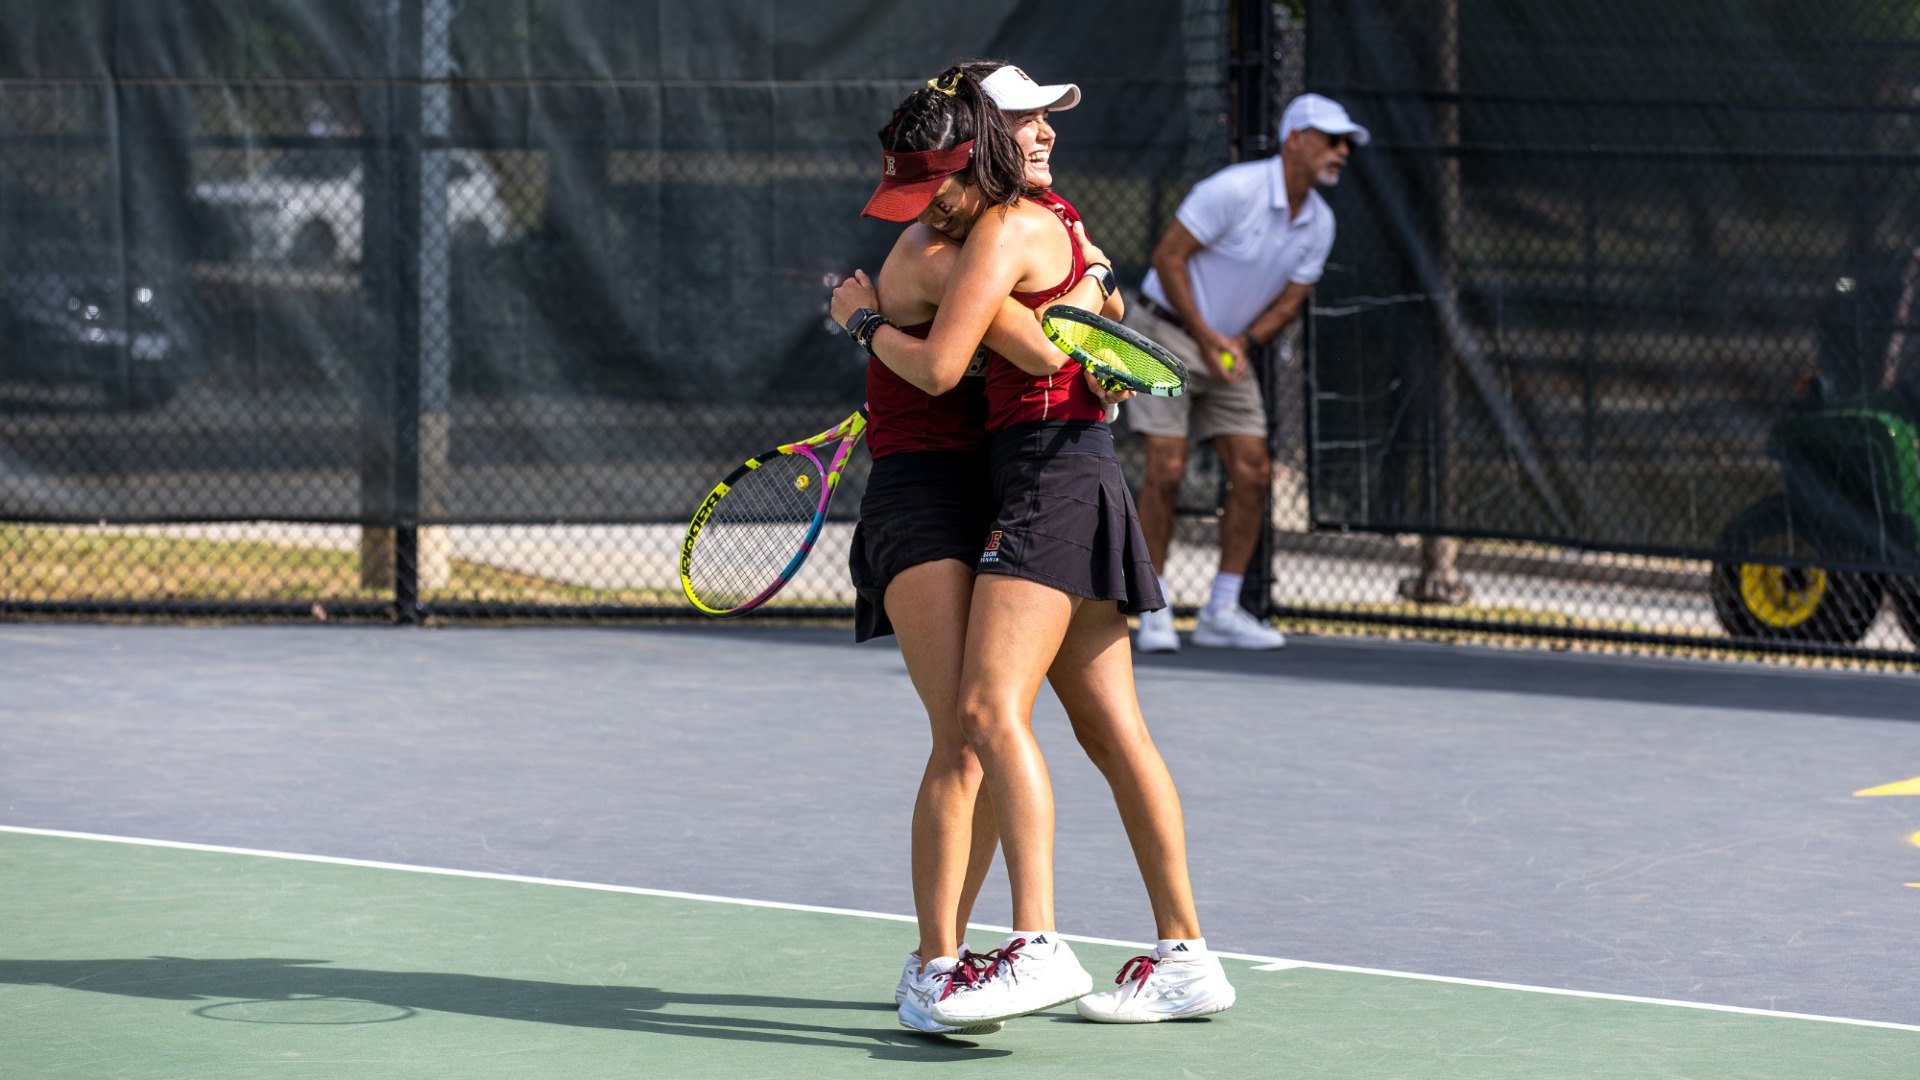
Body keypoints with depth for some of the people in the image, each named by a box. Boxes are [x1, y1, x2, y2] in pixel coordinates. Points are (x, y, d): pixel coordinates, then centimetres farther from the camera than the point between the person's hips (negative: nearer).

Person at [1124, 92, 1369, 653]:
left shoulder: (1318, 223, 2)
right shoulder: (1236, 190, -21)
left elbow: (1291, 298, 8)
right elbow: (1167, 256, -19)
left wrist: (1244, 342, -11)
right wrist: (1205, 335, -21)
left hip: (1228, 349, 7)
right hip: (1165, 331, -7)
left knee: (1252, 471, -2)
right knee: (1167, 467, -14)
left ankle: (1222, 612, 6)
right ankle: (1153, 614, -6)